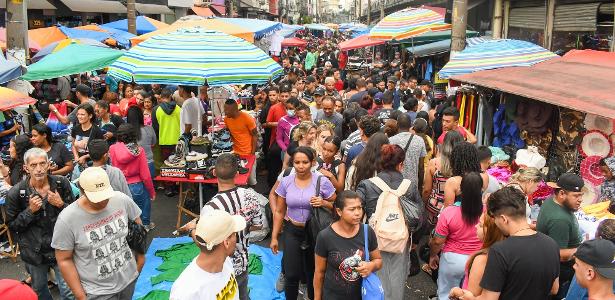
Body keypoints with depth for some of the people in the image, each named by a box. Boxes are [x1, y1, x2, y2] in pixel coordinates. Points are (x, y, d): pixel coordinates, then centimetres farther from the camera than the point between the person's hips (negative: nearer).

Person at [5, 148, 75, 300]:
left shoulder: (62, 183, -11)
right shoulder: (16, 193, -13)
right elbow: (12, 225, -4)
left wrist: (61, 204, -20)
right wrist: (30, 211, -20)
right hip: (34, 251, 1)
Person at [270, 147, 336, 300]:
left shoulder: (322, 181, -11)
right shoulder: (285, 182, -4)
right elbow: (279, 212, 4)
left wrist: (323, 203, -22)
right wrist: (274, 237, 5)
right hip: (292, 232, 1)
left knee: (313, 272, 13)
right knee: (291, 274, 1)